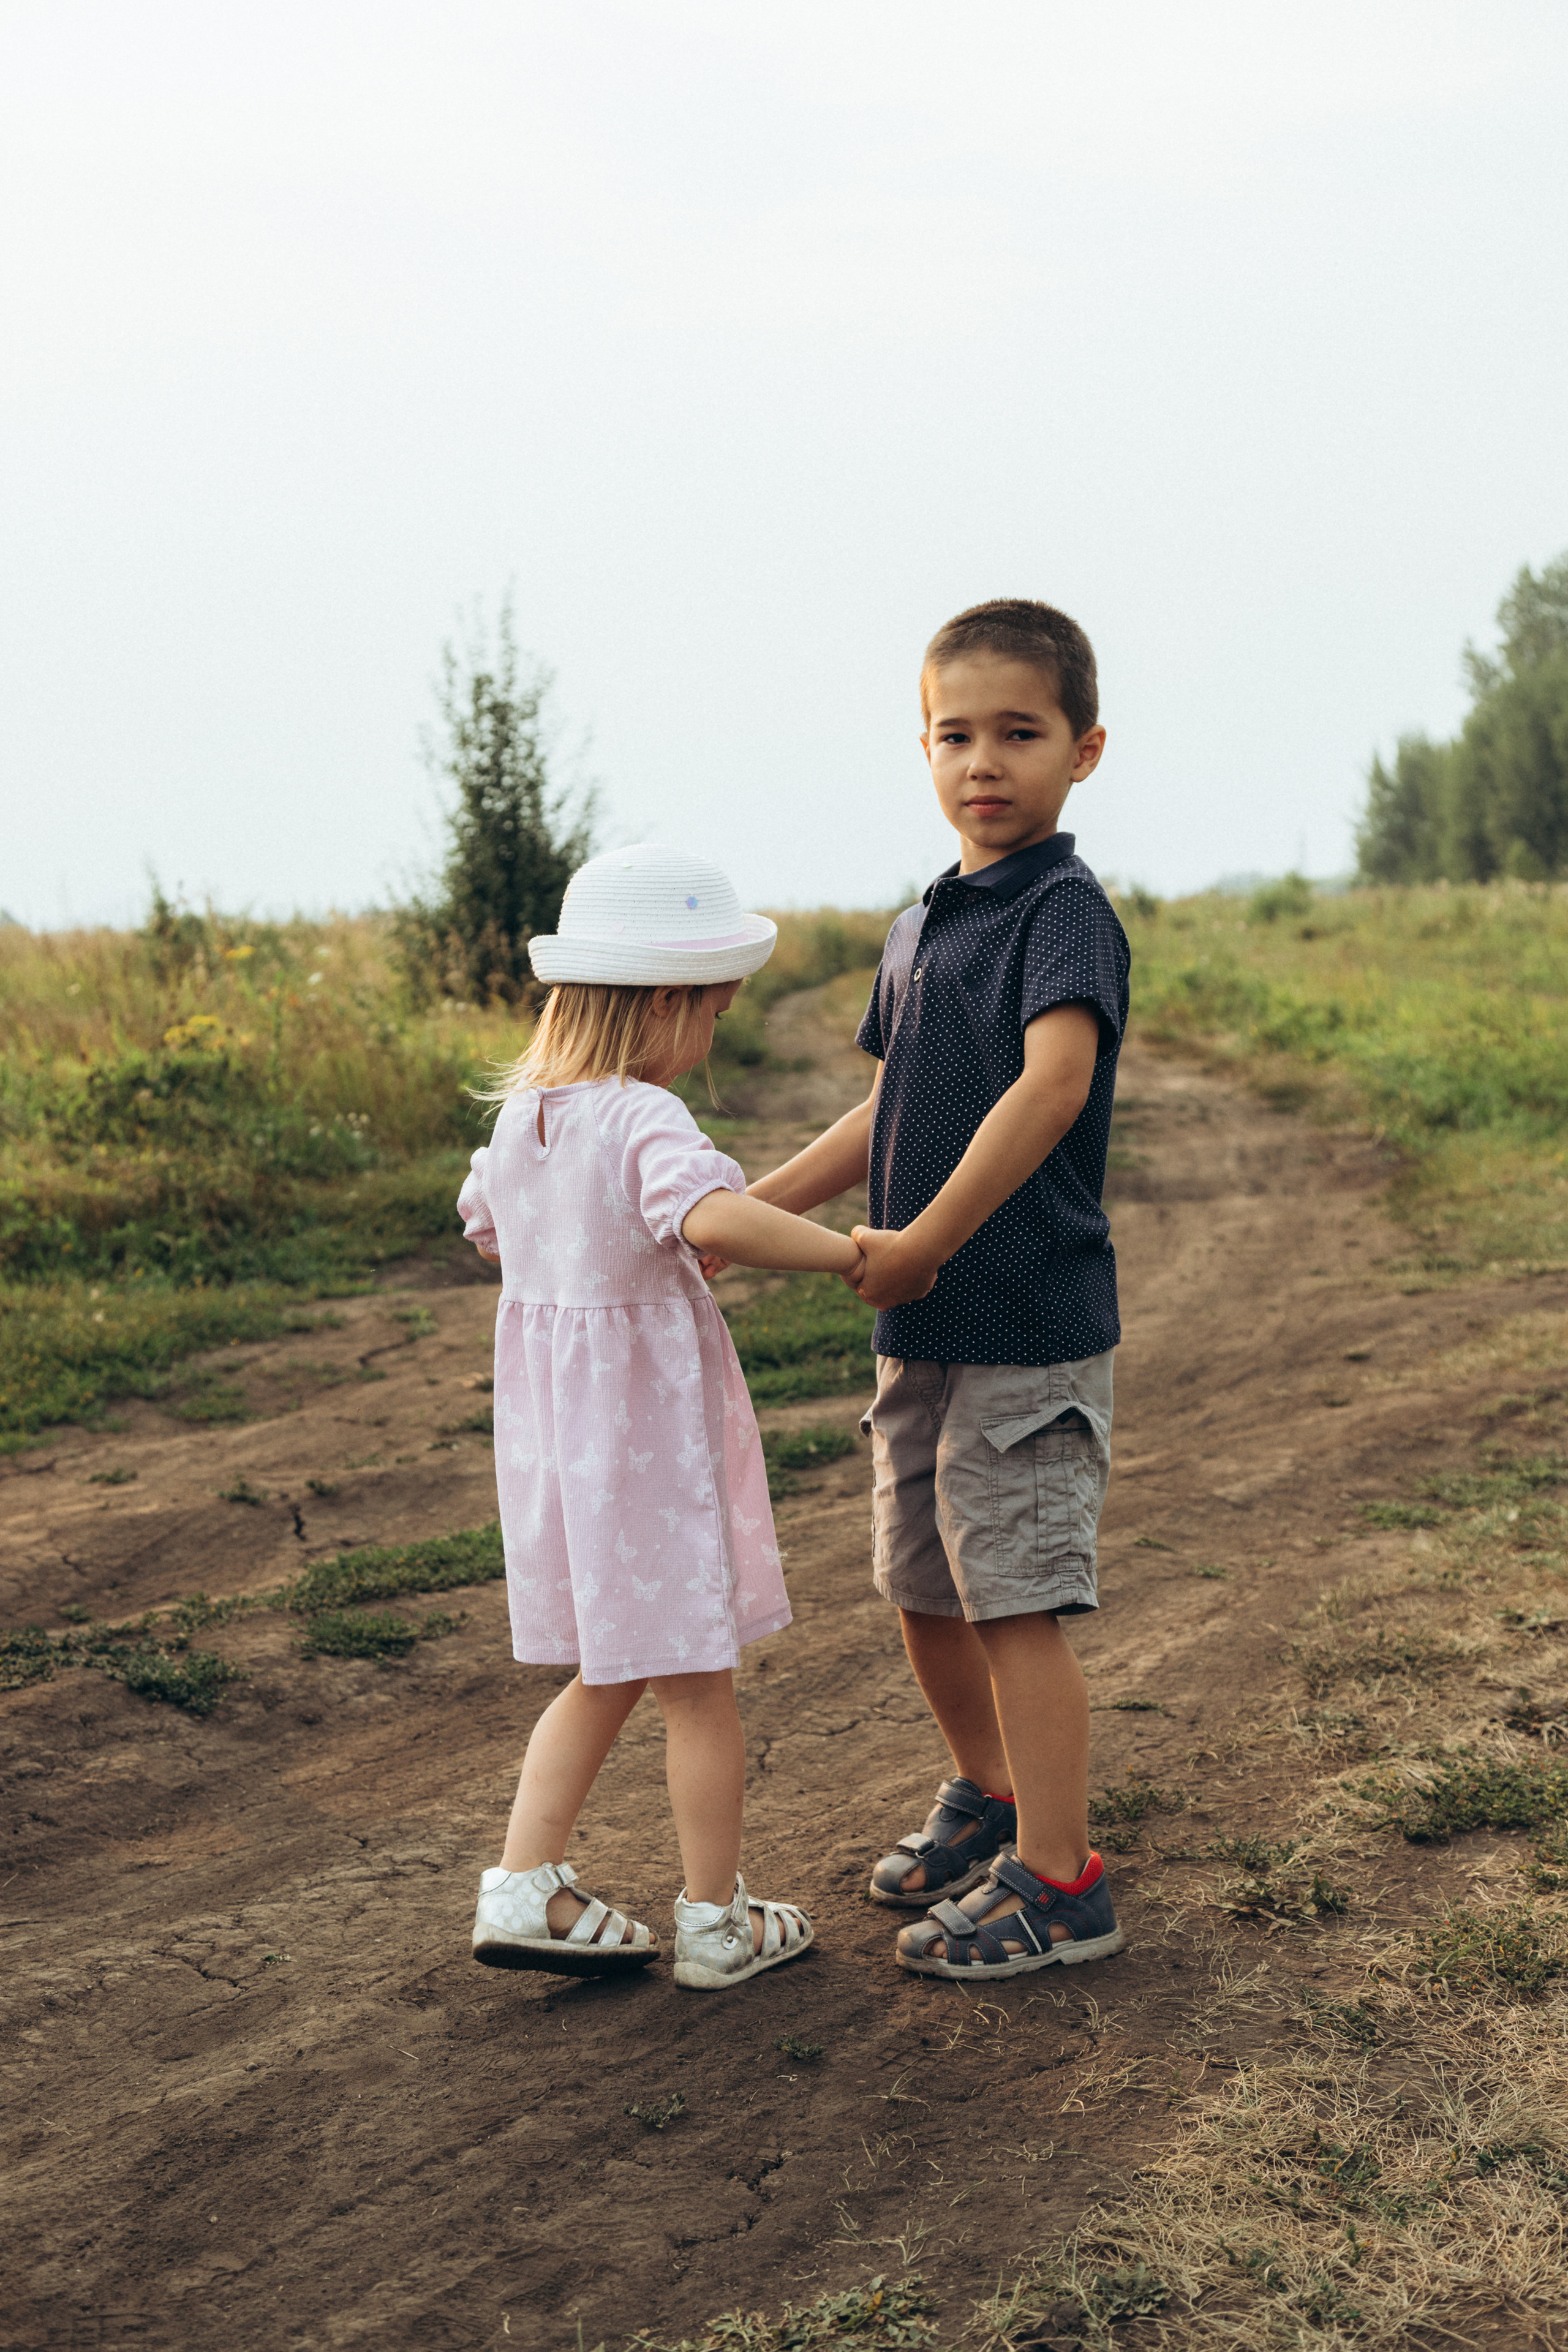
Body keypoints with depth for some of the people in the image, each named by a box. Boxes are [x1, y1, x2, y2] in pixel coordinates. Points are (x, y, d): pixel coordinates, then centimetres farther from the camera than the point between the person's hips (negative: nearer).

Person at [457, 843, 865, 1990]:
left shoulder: (522, 1112, 5)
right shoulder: (646, 1119, -21)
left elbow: (487, 1231, 23)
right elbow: (716, 1217, -41)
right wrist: (847, 1251, -30)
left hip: (552, 1422, 8)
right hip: (653, 1430, -8)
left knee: (610, 1675, 21)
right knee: (697, 1680, 8)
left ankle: (525, 1887, 18)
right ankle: (717, 1924, 19)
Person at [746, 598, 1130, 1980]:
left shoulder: (1065, 910, -13)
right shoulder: (922, 926, 13)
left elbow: (1055, 1084, -29)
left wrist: (928, 1241, -26)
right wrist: (760, 1204, 17)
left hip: (1030, 1323, -8)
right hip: (923, 1327, 9)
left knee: (1017, 1600, -3)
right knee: (923, 1584, 19)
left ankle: (1058, 1879, 11)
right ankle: (990, 1795, 41)